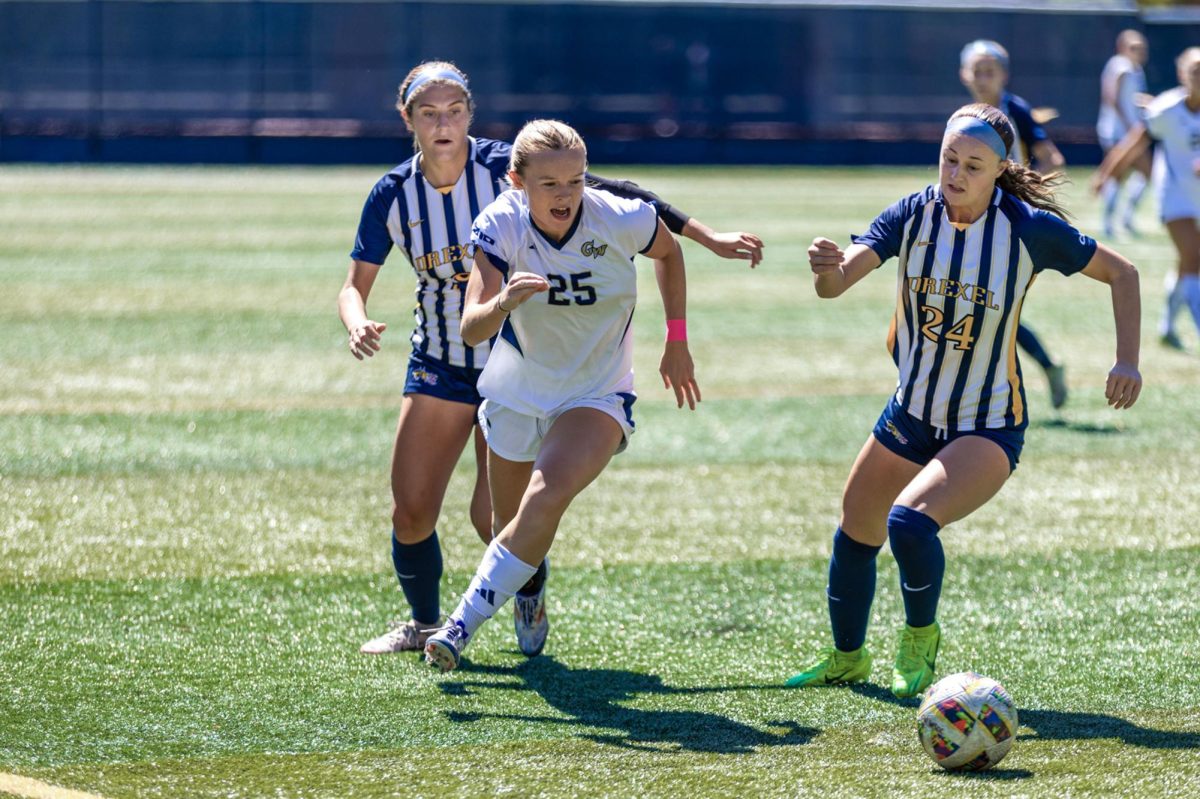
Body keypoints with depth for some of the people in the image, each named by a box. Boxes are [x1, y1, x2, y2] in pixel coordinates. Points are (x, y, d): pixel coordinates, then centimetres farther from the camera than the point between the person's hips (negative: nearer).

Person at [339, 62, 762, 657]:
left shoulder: (505, 169, -16)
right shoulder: (393, 195, -8)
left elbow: (615, 194, -13)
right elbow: (355, 285, 0)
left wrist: (708, 237, -15)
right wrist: (358, 325, -25)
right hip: (438, 365, 3)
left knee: (494, 516, -9)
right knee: (410, 513, -2)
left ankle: (531, 597, 25)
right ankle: (424, 623, 26)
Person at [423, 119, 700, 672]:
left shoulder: (621, 220, -23)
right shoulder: (501, 226, -21)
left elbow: (668, 253, 2)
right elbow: (471, 329, -28)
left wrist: (676, 341, 4)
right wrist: (502, 304, -50)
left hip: (597, 397, -2)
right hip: (516, 392, 2)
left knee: (544, 501, -27)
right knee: (509, 523, 15)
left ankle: (463, 625, -21)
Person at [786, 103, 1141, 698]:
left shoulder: (1029, 229, -17)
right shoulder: (915, 214, -11)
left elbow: (1120, 273, -3)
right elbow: (837, 282, -22)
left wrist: (1127, 362, -13)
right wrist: (826, 269, -46)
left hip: (989, 426, -5)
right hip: (912, 413, 5)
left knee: (909, 520, -27)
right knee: (855, 532, 16)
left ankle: (920, 639, 1)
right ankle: (847, 657, 43)